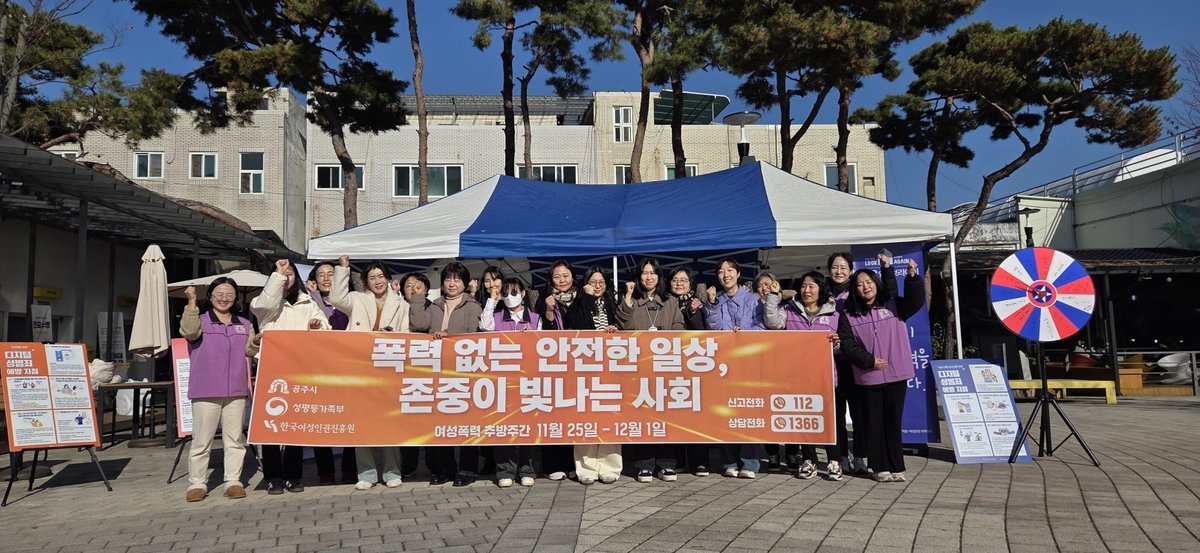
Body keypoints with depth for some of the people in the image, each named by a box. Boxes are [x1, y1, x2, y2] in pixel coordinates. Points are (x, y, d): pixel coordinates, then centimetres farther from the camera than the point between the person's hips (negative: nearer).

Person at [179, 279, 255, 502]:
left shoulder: (244, 324, 16)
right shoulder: (201, 320, 4)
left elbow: (250, 350, 8)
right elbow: (189, 332, -18)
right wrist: (191, 303, -25)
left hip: (236, 391, 3)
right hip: (205, 391, -3)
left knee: (235, 439, 5)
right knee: (201, 440, 1)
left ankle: (233, 481, 11)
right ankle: (197, 483, 10)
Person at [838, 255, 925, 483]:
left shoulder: (893, 306, 7)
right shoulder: (848, 316, 3)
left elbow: (915, 301, -9)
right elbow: (847, 344, -2)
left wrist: (912, 277, -24)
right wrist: (868, 360, -13)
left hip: (896, 374, 1)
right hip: (868, 377, -1)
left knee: (893, 421, 6)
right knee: (874, 422, 3)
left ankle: (896, 467, 14)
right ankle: (881, 467, 11)